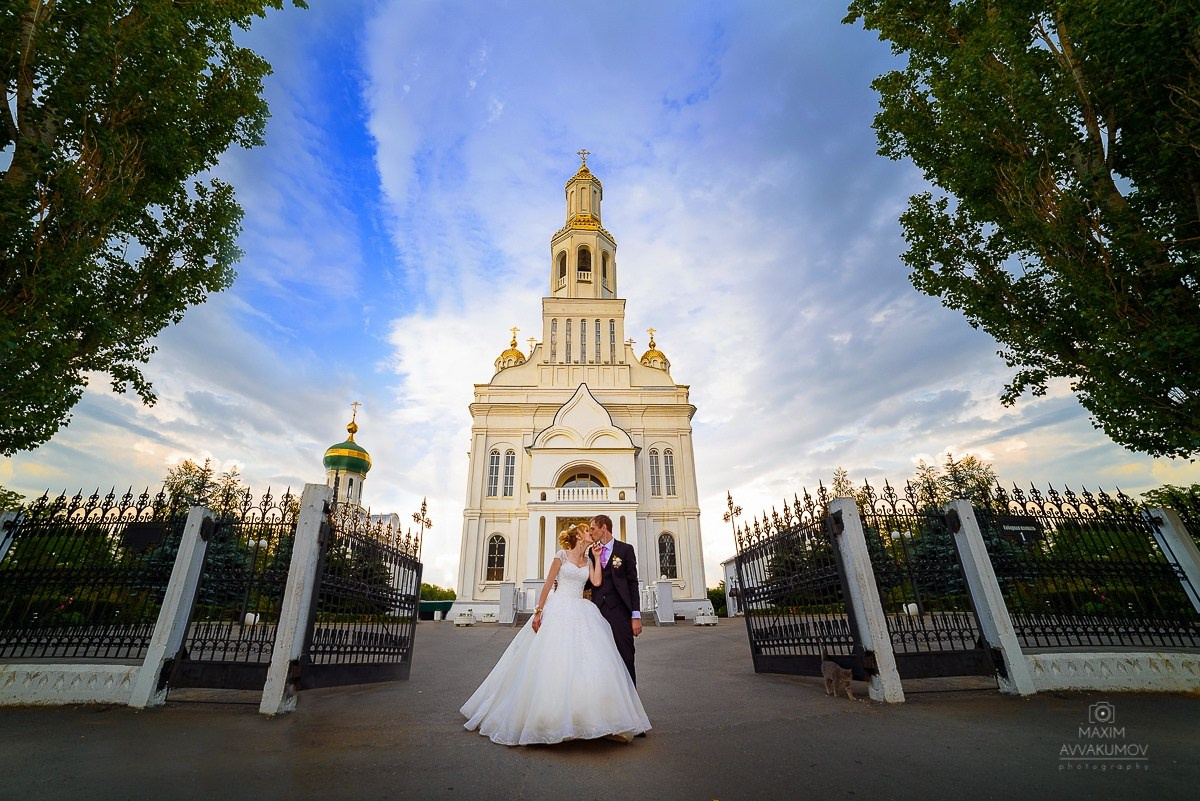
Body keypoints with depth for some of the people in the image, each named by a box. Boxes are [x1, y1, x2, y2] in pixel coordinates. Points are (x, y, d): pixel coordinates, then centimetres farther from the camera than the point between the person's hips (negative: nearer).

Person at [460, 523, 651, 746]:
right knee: (554, 662, -5)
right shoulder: (561, 556, -2)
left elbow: (597, 582, -3)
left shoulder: (589, 561, 13)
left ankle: (587, 717, 8)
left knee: (587, 660, -2)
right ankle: (550, 717, 10)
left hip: (581, 612, 5)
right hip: (559, 610, -5)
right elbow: (547, 584, -2)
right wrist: (538, 611, -7)